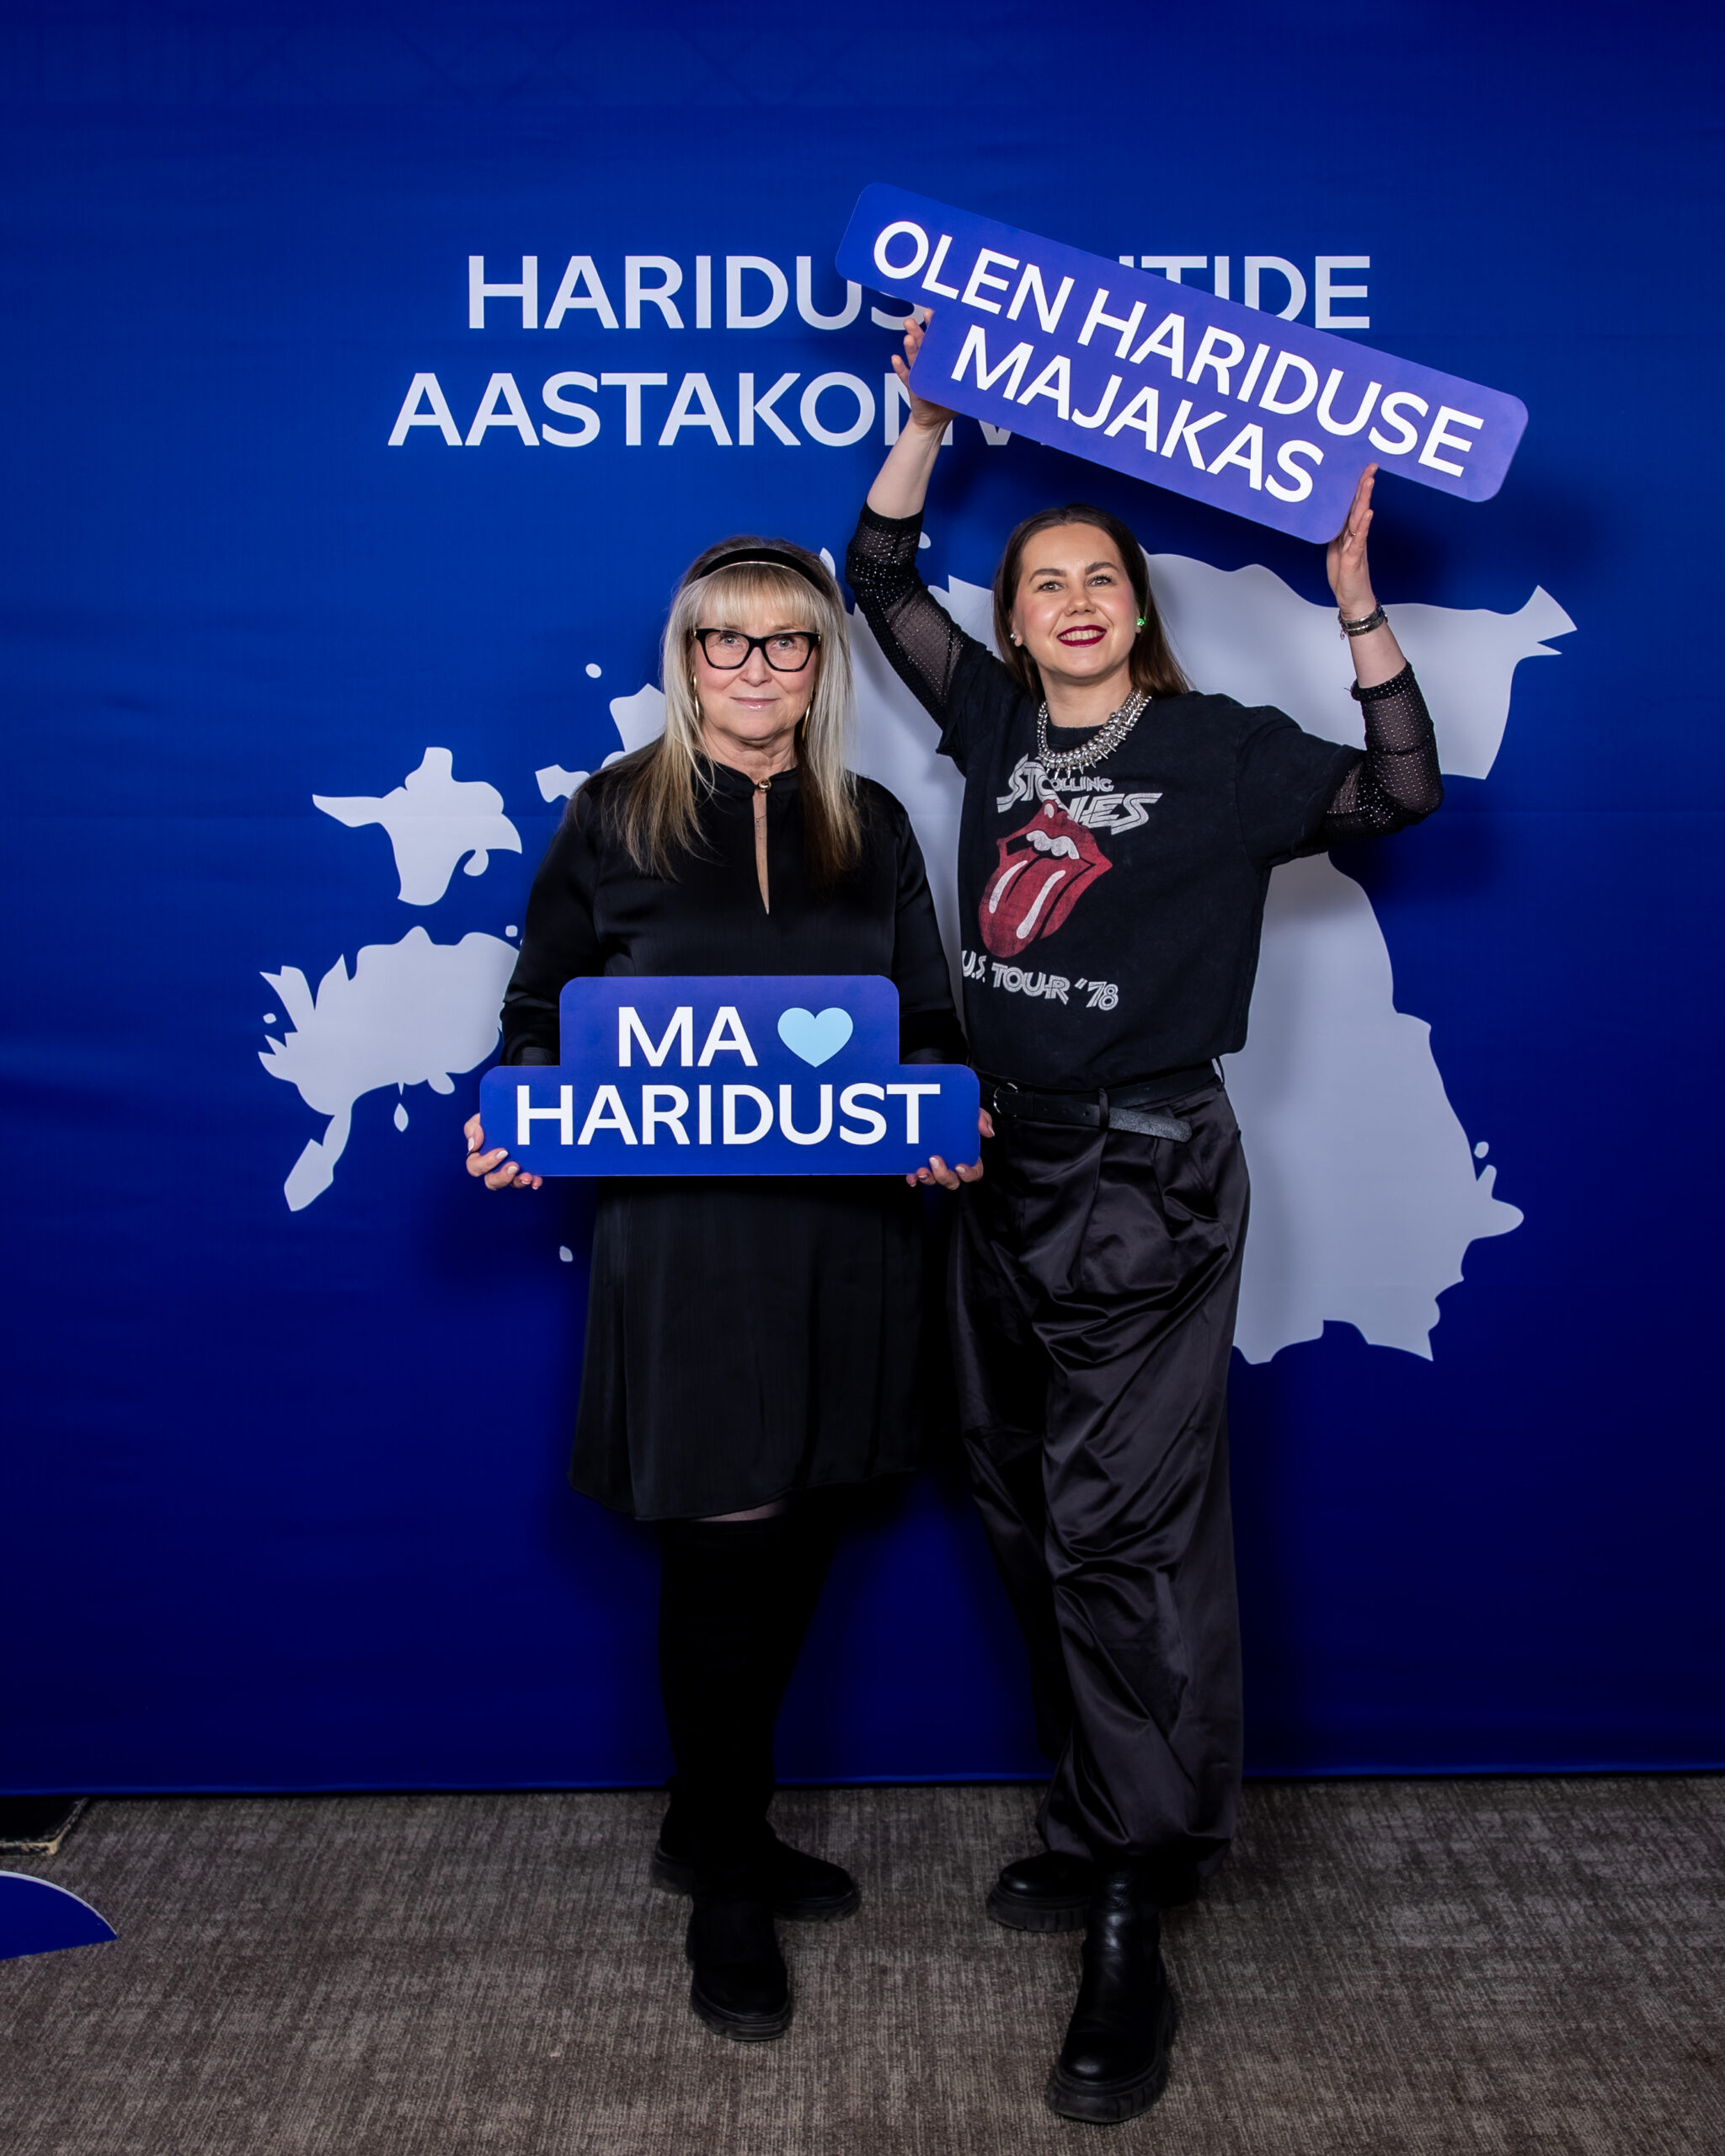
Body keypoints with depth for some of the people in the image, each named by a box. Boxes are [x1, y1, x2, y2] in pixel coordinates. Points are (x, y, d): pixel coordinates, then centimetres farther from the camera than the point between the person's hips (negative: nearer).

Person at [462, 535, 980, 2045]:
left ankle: (715, 1828, 34)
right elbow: (544, 1009, 4)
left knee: (794, 1543, 12)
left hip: (847, 1233, 4)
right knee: (724, 1549, -1)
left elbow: (930, 1018, 11)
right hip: (682, 1234, -3)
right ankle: (729, 1894, 19)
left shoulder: (872, 828, 10)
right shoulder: (613, 818, 2)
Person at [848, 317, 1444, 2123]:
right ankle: (1101, 1821, 31)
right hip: (1001, 1162, 6)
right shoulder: (999, 721, 9)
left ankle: (1130, 1934, 2)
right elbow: (880, 578, 12)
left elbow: (1399, 790, -14)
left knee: (1123, 1529, -7)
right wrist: (930, 406, 6)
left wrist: (1354, 599, -20)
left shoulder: (1219, 751, -3)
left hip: (1143, 1178, -6)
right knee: (1029, 1518, 13)